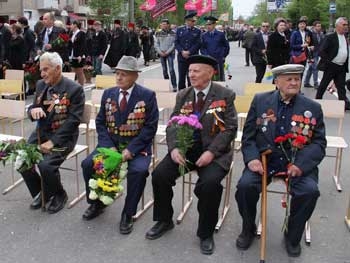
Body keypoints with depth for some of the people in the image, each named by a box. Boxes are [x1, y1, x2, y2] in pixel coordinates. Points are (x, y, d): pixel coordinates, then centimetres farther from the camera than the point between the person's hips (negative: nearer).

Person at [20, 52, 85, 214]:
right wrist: (33, 110, -15)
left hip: (63, 136, -6)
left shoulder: (74, 89, -12)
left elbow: (73, 120, -16)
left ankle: (59, 195, 5)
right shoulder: (41, 85, 7)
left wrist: (53, 142, -22)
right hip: (41, 133, 6)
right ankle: (39, 192, 14)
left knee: (46, 165, -26)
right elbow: (32, 109, 13)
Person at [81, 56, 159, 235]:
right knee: (88, 164, -17)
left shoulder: (148, 96, -6)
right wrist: (109, 147, -10)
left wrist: (131, 150, -19)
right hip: (110, 143, 4)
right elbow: (100, 123, 6)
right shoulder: (108, 94, 7)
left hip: (136, 146, -4)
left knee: (138, 170, -31)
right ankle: (96, 203, 10)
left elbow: (150, 127, -10)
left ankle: (128, 214, -8)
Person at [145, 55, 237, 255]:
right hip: (185, 147, 4)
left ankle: (206, 233, -4)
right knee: (159, 174, -15)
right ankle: (164, 220, 11)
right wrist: (174, 148, -13)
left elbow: (230, 128, -8)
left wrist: (211, 152, -20)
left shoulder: (225, 95, -2)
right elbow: (173, 125, 7)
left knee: (210, 183, -30)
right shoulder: (183, 95, 11)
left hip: (214, 151, -4)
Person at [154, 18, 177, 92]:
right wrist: (160, 52, -4)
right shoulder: (158, 33, 7)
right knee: (164, 70, 7)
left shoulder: (173, 33, -2)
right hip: (161, 54, 4)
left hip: (170, 53, -3)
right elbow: (156, 44, 8)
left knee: (171, 69, -13)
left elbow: (174, 44, -5)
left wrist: (167, 52, -11)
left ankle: (174, 86, -10)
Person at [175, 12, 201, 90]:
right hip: (181, 57, 1)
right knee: (181, 77, 5)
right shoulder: (179, 30, 9)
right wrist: (182, 51, -11)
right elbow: (176, 43, 4)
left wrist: (189, 52, -14)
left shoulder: (197, 31, 4)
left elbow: (198, 44, -4)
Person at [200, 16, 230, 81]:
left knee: (220, 78, 3)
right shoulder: (204, 35, 7)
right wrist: (206, 55, -8)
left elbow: (226, 46, 10)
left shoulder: (221, 34, 3)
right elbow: (202, 48, 8)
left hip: (219, 60, -1)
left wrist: (223, 56, 6)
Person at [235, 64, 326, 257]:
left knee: (310, 190, -26)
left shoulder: (313, 108, 5)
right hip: (264, 159, 0)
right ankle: (248, 230, 8)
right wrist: (252, 158, -14)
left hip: (298, 163, 0)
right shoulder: (260, 100, 5)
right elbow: (248, 135, 5)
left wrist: (301, 164, -16)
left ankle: (292, 236, 5)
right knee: (245, 185, -24)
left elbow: (319, 143, 1)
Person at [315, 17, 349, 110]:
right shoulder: (330, 37, -10)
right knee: (323, 85, 6)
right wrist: (328, 61, -13)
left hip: (342, 67, 6)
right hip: (331, 66, -6)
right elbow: (321, 51, -14)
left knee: (341, 87, 3)